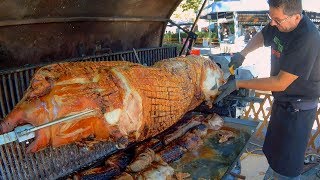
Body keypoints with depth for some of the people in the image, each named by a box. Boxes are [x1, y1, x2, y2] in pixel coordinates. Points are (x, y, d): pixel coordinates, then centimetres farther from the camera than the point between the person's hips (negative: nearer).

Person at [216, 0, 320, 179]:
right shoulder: (280, 24, -4)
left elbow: (280, 83, -27)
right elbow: (261, 36, 17)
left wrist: (238, 84, -24)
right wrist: (242, 53, -2)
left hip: (298, 108, -8)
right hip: (282, 101, 8)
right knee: (273, 152, 22)